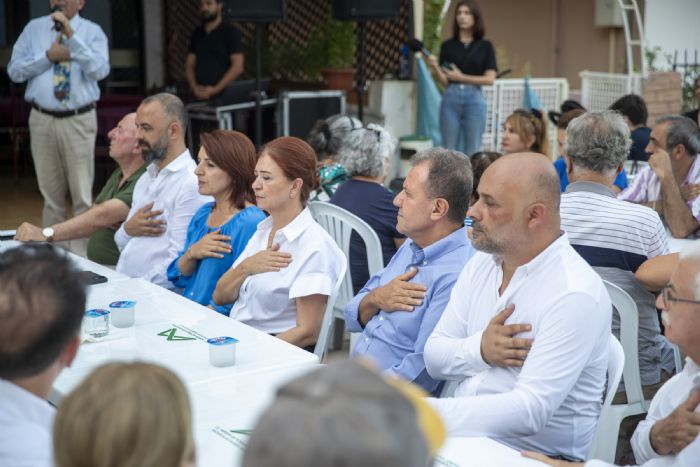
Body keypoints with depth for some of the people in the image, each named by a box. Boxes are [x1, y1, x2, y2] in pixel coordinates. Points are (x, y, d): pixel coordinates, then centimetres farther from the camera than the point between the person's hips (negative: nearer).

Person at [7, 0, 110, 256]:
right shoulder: (34, 29, 10)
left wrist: (71, 35, -20)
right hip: (42, 120, 3)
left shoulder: (92, 32, 2)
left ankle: (81, 254, 4)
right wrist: (48, 56, -7)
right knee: (51, 194, 10)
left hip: (79, 121, -2)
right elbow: (14, 71, 4)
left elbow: (100, 70, -15)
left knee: (82, 195, -3)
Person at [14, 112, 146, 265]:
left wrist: (46, 234, -30)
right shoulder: (118, 175, 15)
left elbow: (102, 215, -27)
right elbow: (94, 212, 11)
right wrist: (103, 220, -13)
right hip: (94, 265, 8)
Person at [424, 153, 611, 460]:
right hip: (463, 434, 7)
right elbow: (434, 357, 6)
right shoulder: (482, 262, 7)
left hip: (532, 454, -7)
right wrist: (479, 350, -16)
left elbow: (530, 411, -24)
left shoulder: (574, 294, -18)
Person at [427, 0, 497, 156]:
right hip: (451, 99, 1)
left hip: (474, 99, -1)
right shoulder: (447, 45, 9)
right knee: (449, 149, 2)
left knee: (472, 152, 1)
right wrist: (435, 67, -13)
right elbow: (444, 81, 5)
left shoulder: (485, 46, 5)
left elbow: (490, 79, -2)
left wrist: (462, 77, -10)